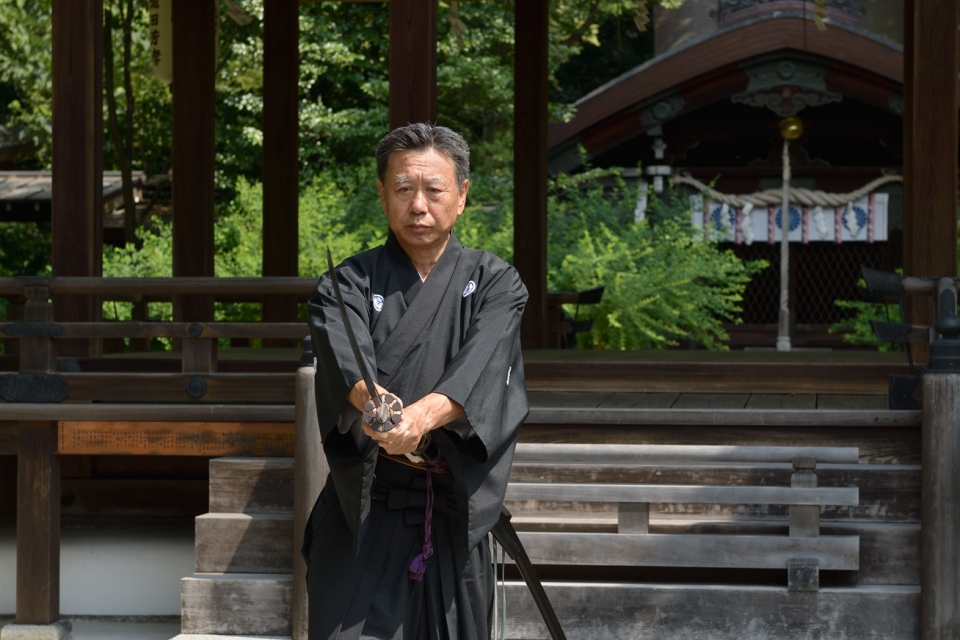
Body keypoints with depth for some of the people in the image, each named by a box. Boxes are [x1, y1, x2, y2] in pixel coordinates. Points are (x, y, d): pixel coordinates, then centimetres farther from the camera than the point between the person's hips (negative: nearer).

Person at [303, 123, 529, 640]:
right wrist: (369, 398, -42)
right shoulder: (349, 284, 5)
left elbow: (481, 364, -16)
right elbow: (344, 356, -17)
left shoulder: (495, 283, 5)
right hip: (362, 513, -1)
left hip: (455, 517, 1)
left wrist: (426, 413, -37)